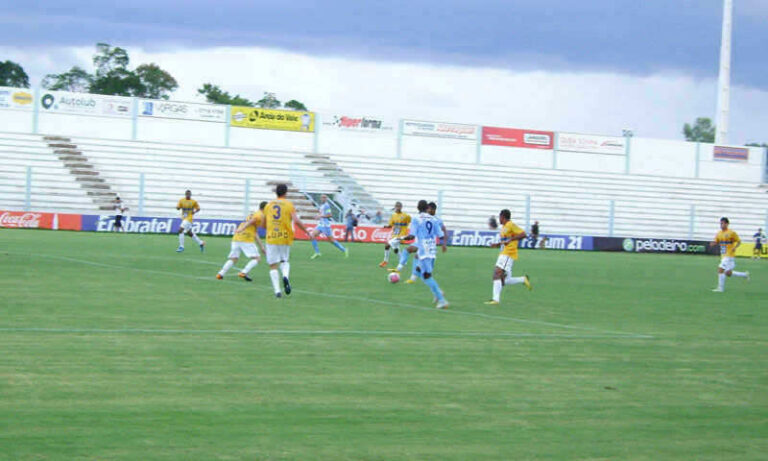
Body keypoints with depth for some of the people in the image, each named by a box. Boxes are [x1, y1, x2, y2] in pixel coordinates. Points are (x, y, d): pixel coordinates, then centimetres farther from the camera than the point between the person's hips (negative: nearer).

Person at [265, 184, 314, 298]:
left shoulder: (269, 205, 9)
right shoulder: (289, 205, 1)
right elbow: (296, 221, -11)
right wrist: (308, 232, -2)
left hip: (271, 238, 0)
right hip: (285, 238, 0)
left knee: (273, 266, 3)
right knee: (285, 261, 19)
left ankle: (277, 290, -10)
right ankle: (285, 276, -13)